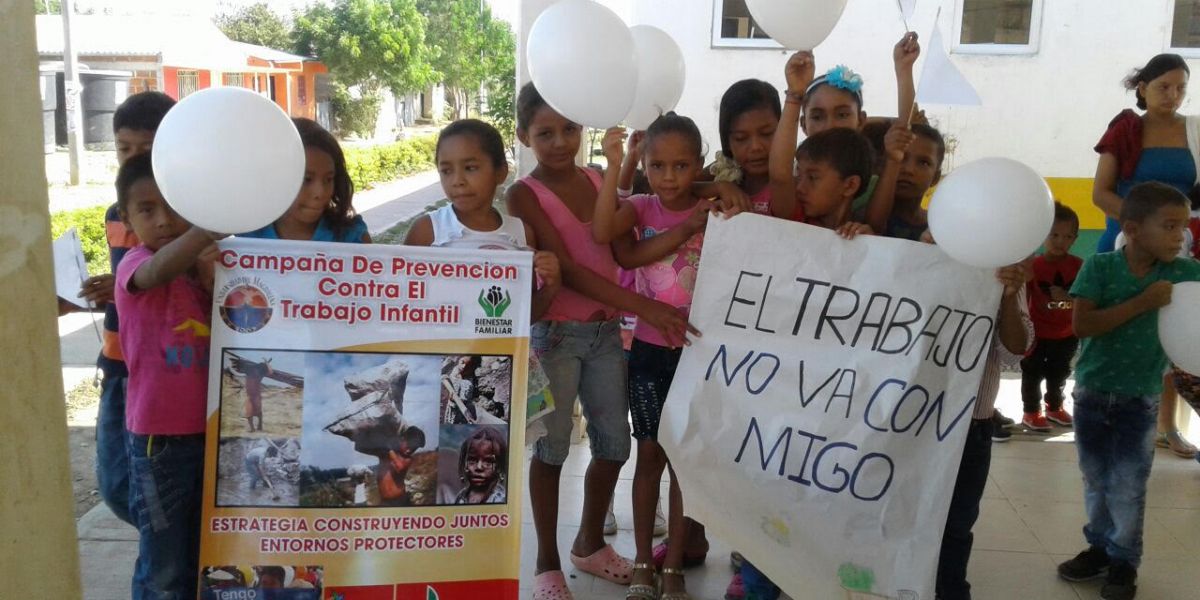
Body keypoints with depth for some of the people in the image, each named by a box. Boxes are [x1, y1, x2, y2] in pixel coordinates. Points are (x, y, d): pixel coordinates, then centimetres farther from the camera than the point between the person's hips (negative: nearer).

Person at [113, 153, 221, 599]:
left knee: (200, 559, 19)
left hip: (207, 430, 6)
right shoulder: (135, 263, -11)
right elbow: (159, 270, -36)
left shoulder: (196, 266, 7)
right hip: (160, 436, -6)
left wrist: (212, 282, -15)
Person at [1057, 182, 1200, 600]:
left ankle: (1124, 560, 20)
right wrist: (1143, 302, -26)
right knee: (1095, 480, 14)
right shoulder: (1099, 266, -11)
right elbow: (1081, 325, -21)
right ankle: (1100, 547, 30)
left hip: (1140, 399, 0)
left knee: (1127, 486, 4)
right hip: (1091, 392, 0)